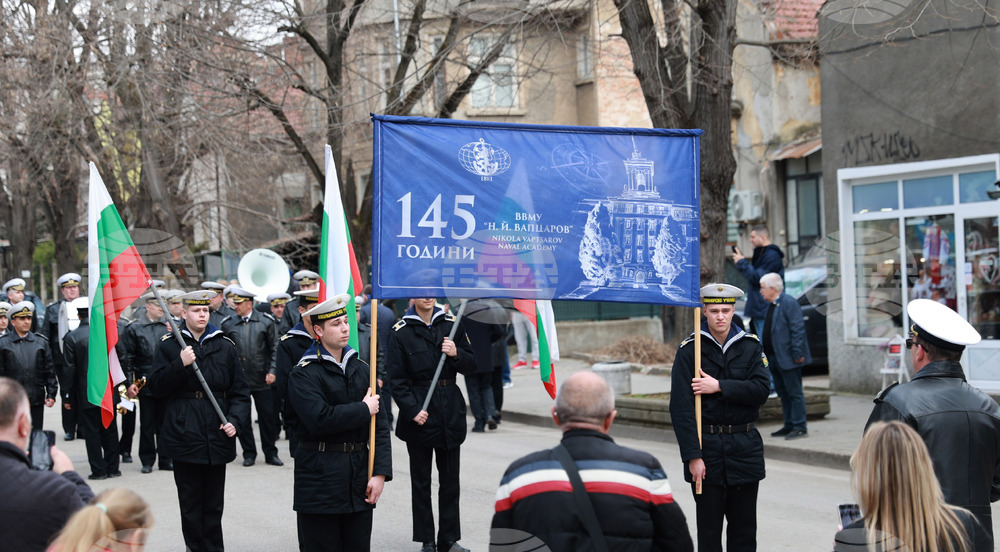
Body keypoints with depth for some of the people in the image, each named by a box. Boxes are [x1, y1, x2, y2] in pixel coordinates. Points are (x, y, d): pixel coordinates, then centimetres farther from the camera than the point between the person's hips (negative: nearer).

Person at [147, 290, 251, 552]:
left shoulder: (225, 346, 8)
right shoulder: (169, 345, 4)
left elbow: (240, 391, 8)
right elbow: (156, 387, -4)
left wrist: (235, 421, -7)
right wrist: (180, 364, -17)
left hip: (217, 438, 1)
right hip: (184, 436, -1)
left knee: (214, 505, 7)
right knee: (191, 504, 4)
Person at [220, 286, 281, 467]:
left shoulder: (265, 321, 2)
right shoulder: (228, 324, 3)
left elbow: (274, 348, 4)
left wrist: (272, 371, -4)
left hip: (261, 379, -1)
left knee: (268, 416, 2)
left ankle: (271, 453, 13)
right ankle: (249, 453, 16)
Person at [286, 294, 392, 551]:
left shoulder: (361, 369, 10)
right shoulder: (304, 374, -7)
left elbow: (380, 425, 6)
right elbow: (319, 420, -23)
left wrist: (381, 472, -5)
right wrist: (363, 410, -11)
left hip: (359, 480, 5)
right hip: (320, 479, -5)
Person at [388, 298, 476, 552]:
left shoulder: (451, 324, 6)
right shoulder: (401, 331, -4)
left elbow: (471, 366, 9)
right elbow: (396, 378, -5)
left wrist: (456, 354, -11)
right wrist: (412, 410, -15)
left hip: (450, 410, 3)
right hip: (418, 412, -3)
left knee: (450, 479, 7)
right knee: (420, 480, 5)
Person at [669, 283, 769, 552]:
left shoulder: (751, 345, 5)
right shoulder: (690, 349, -4)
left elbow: (761, 390, -7)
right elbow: (681, 407, -9)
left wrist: (719, 387, -16)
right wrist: (692, 456, -15)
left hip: (745, 446, 3)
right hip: (707, 447, -2)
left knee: (745, 529, 8)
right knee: (708, 530, 3)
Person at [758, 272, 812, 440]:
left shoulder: (789, 302, -13)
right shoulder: (771, 305, 16)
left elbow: (798, 329, -18)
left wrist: (797, 353, -21)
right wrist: (764, 354, 16)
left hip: (787, 358, -10)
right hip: (774, 358, 10)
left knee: (794, 393, -5)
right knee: (783, 393, 14)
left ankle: (800, 427, -1)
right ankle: (789, 426, 20)